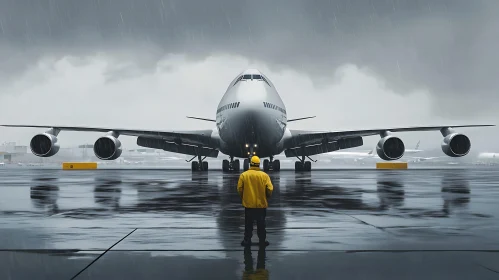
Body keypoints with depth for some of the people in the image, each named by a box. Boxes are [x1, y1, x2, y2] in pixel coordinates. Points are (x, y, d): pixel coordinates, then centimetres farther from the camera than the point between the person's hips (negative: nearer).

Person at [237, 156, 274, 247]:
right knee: (261, 224, 12)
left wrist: (243, 198, 13)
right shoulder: (264, 175, -8)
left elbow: (239, 189, -5)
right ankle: (262, 241, 18)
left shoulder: (243, 175, -8)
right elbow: (270, 189, -9)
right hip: (261, 204, 0)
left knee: (248, 224, 13)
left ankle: (247, 240, 18)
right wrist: (266, 197, 11)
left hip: (248, 204, 0)